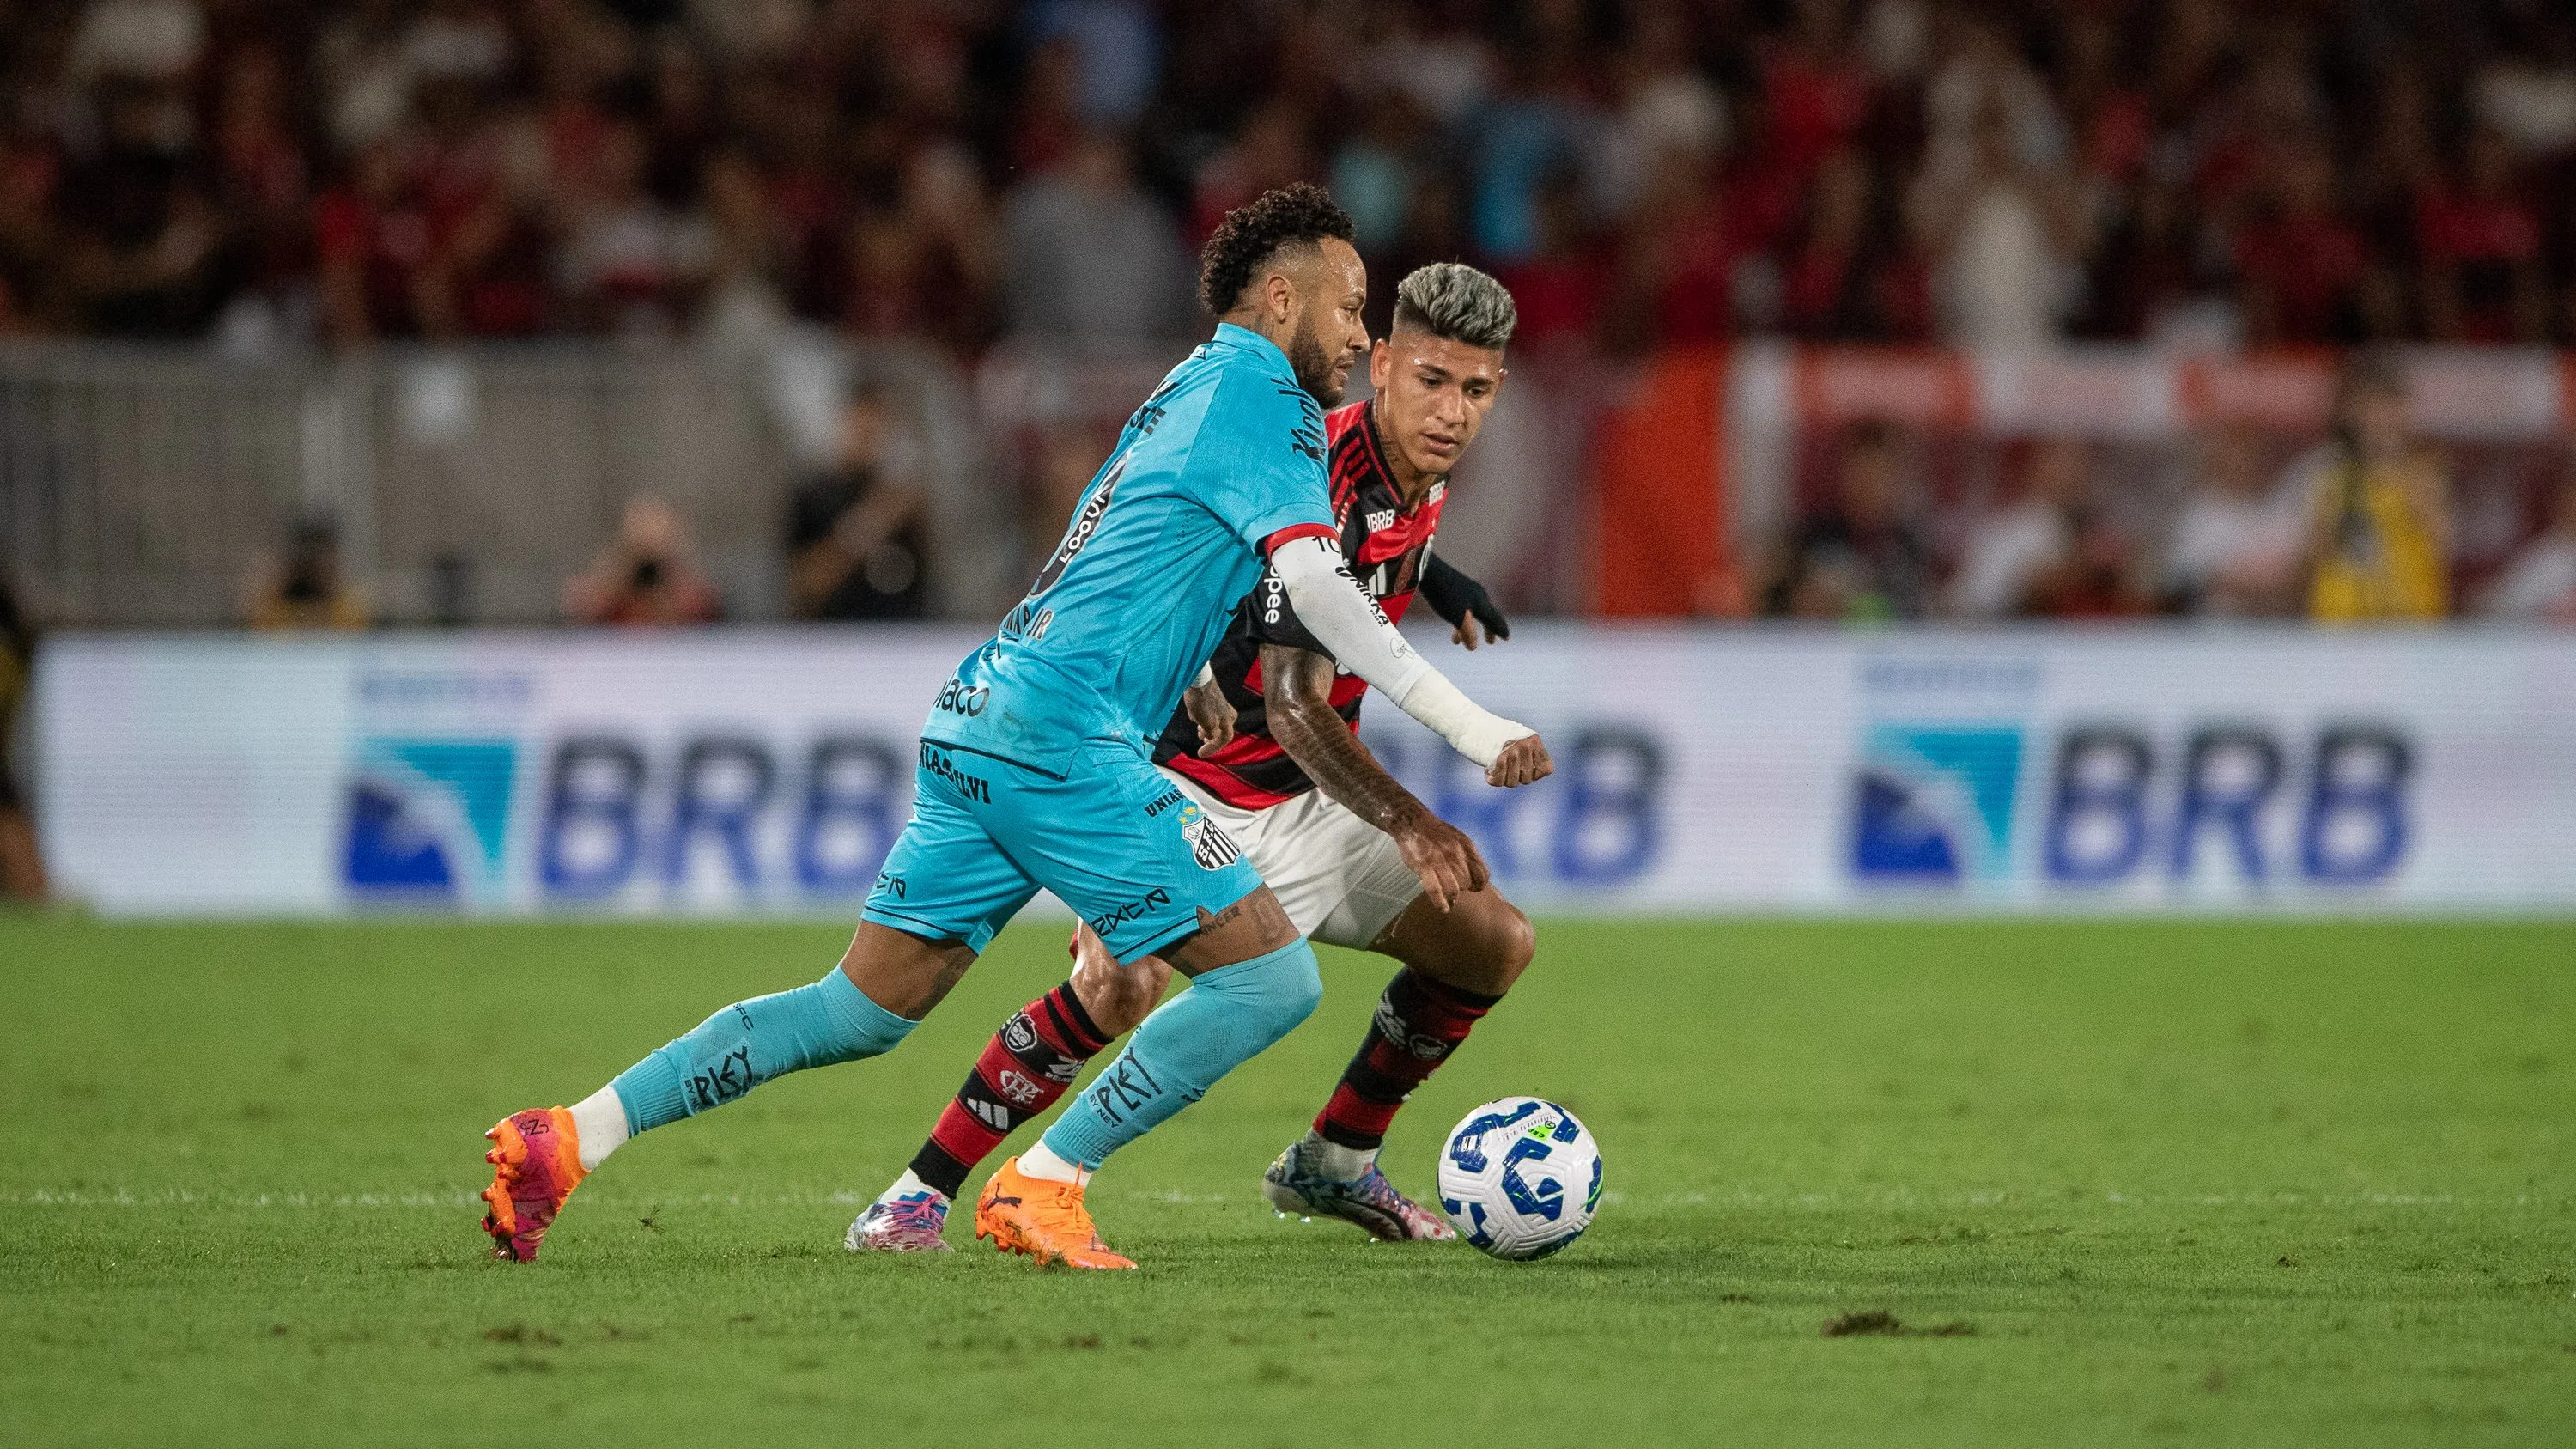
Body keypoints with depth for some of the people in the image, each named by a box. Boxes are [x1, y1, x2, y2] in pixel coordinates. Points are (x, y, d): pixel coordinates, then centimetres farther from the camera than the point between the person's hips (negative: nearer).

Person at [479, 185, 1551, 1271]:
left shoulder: (1187, 392, 24)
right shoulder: (1261, 395, -5)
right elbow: (1319, 588, -17)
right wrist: (1475, 731, -18)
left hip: (977, 723, 10)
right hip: (1060, 735, -10)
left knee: (863, 1011, 12)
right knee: (1273, 978, -8)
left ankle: (564, 1140, 7)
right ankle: (1041, 1189, -6)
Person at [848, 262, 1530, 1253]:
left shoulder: (1420, 471, -1)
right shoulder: (1320, 480, -28)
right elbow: (1292, 700, -38)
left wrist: (1426, 574, 19)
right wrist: (1403, 819, -49)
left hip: (1305, 798, 9)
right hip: (1187, 779, -9)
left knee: (1494, 942, 4)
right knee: (1123, 980, -32)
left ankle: (1334, 1162, 21)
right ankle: (921, 1193, -18)